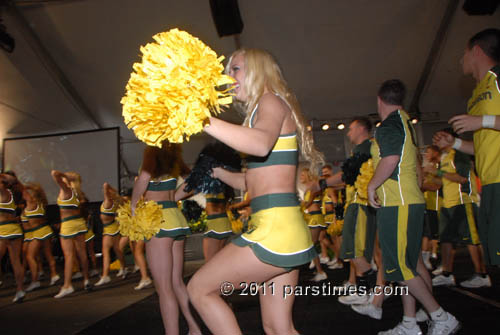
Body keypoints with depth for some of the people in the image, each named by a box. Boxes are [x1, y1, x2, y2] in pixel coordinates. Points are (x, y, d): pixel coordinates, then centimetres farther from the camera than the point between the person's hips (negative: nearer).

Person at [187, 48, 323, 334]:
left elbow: (261, 144, -30)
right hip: (278, 228, 10)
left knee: (200, 289, 3)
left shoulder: (272, 101, -4)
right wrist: (217, 172, 19)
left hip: (275, 227, -10)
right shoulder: (263, 109, 24)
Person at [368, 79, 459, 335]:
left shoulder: (389, 125, -11)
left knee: (401, 267, -4)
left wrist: (372, 185, -14)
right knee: (410, 263, 11)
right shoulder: (406, 124, 19)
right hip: (410, 201, 10)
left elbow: (390, 159, -26)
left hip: (398, 204, -10)